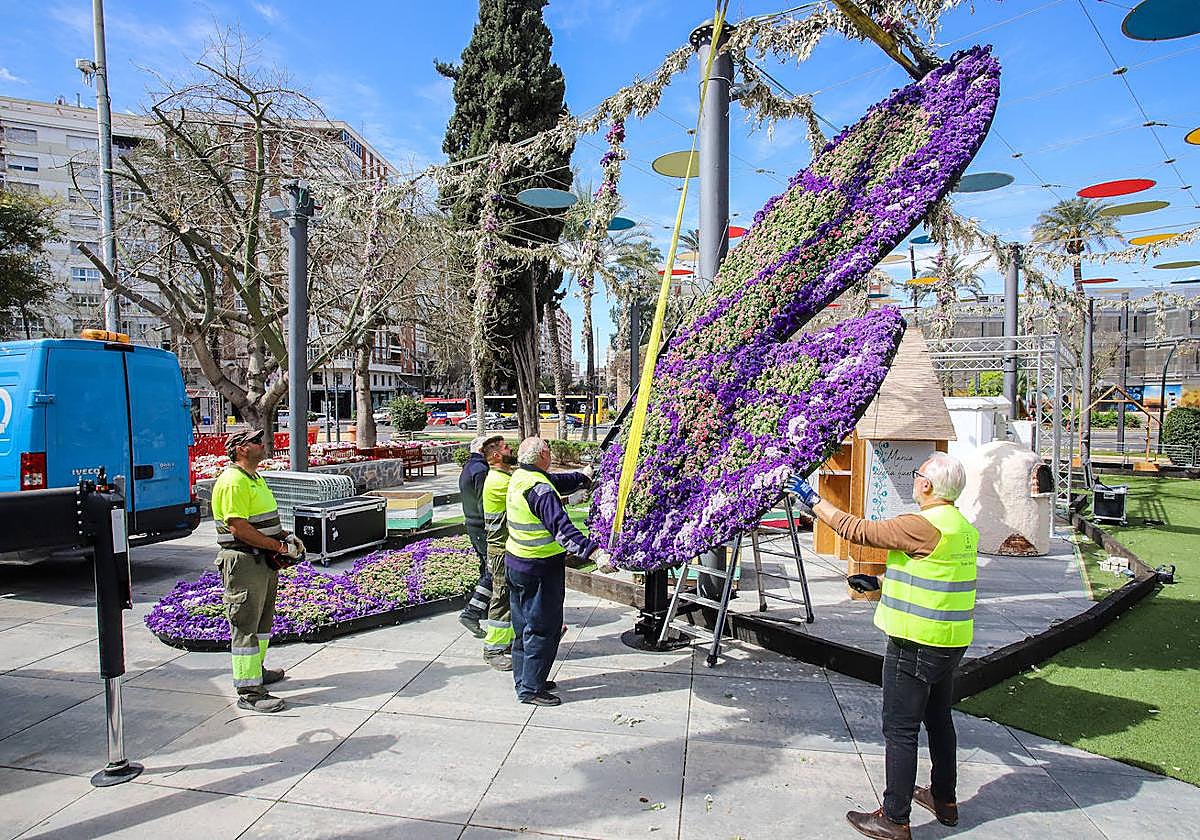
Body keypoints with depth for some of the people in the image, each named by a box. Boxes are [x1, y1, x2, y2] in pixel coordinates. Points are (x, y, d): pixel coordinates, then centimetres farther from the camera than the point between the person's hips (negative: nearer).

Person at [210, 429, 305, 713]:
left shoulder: (255, 478, 16)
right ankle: (248, 691, 3)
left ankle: (256, 670, 38)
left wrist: (286, 535, 8)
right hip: (243, 562, -10)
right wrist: (280, 546, -21)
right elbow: (239, 528, -24)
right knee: (245, 626, -4)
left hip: (263, 561, 10)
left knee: (263, 618, 21)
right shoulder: (233, 482, -18)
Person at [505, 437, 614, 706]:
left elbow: (559, 481, 21)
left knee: (524, 626, 19)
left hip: (515, 562, 10)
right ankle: (531, 689, 11)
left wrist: (583, 476, 36)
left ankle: (524, 680, 31)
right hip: (540, 569, -10)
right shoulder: (540, 489, -24)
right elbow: (561, 528, -34)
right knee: (543, 629, 3)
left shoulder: (519, 477, 5)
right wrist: (594, 552, -41)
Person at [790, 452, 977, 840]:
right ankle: (944, 800, 38)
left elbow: (857, 530, -17)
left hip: (916, 644, -9)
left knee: (900, 731, 0)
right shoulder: (964, 527, 7)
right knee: (939, 721, 23)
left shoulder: (923, 525, -22)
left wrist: (815, 502, -7)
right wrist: (882, 583, 22)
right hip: (951, 641, 9)